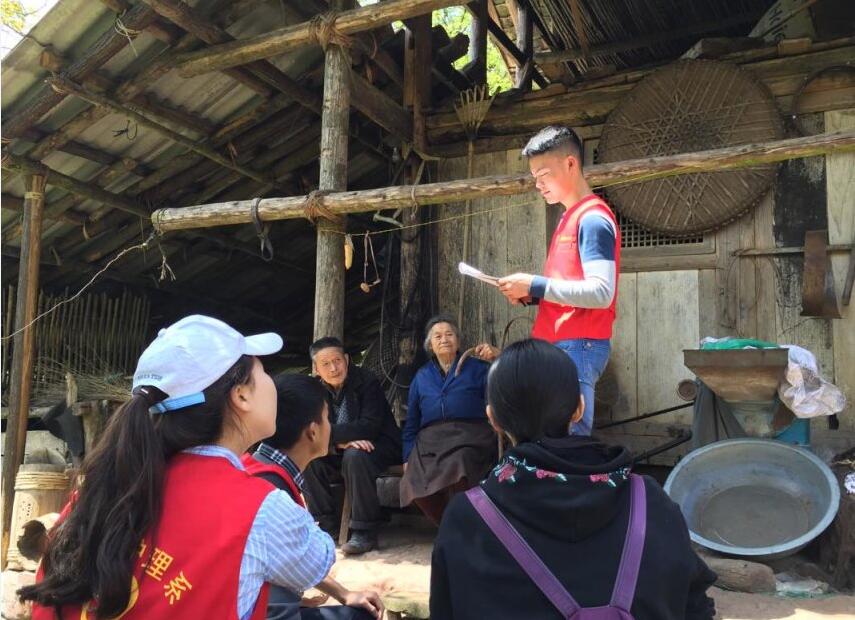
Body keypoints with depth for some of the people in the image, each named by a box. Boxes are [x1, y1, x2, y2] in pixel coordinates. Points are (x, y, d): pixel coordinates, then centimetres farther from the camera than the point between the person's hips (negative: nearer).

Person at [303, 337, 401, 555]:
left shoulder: (367, 381, -16)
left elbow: (369, 427, -25)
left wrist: (329, 434, -30)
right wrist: (341, 440, -29)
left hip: (378, 447, -5)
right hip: (341, 452, 5)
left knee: (355, 456, -36)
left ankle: (365, 531, -24)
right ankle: (326, 525, -7)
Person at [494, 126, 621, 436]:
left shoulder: (593, 218, -11)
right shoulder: (570, 218, 19)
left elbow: (601, 293, -20)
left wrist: (535, 285, -17)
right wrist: (532, 294, 7)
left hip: (578, 346, -9)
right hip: (561, 344, 10)